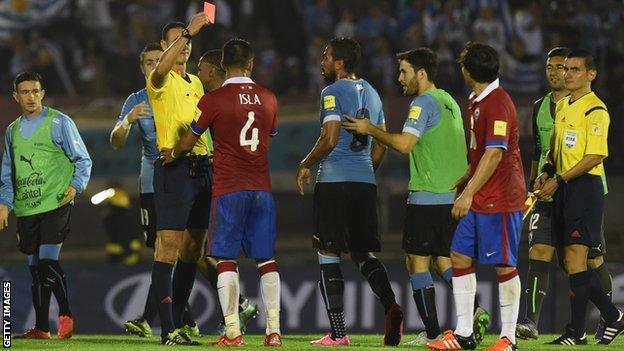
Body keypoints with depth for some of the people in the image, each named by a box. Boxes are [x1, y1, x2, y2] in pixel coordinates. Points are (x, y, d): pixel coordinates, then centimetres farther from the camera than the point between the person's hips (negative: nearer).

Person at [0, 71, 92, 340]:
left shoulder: (59, 122, -1)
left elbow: (83, 160, 1)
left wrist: (75, 185, -15)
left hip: (55, 204, -5)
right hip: (25, 210, 5)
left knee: (48, 261, -17)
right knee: (35, 267, 6)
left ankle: (66, 315, -5)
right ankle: (41, 328, 11)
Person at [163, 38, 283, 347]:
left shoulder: (213, 100, -6)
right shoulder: (268, 99, 7)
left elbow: (188, 141, 5)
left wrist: (172, 155, 28)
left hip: (228, 189, -4)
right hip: (261, 188, 4)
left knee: (227, 260, -1)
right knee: (266, 260, 6)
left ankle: (232, 332, -6)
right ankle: (274, 331, 1)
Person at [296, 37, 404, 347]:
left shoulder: (333, 92, -7)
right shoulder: (371, 94, 16)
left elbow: (330, 138, -16)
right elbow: (381, 144, 18)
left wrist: (305, 165, -2)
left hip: (334, 182, -7)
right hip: (365, 182, 7)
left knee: (328, 255, 0)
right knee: (364, 252, 13)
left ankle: (338, 332, -3)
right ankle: (391, 307, -13)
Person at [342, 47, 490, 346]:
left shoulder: (424, 103, -11)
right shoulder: (450, 102, 17)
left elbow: (404, 143, -22)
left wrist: (369, 130, -12)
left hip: (427, 196, -8)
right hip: (454, 195, 8)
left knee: (417, 261, -1)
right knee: (443, 260, 13)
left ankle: (431, 334, -4)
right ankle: (475, 311, -7)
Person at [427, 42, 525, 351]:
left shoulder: (498, 104, -16)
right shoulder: (477, 102, 14)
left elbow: (495, 153, -22)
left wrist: (469, 192, -23)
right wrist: (466, 180, 21)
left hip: (500, 198, -10)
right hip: (479, 199, 10)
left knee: (504, 265, -3)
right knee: (460, 257, 7)